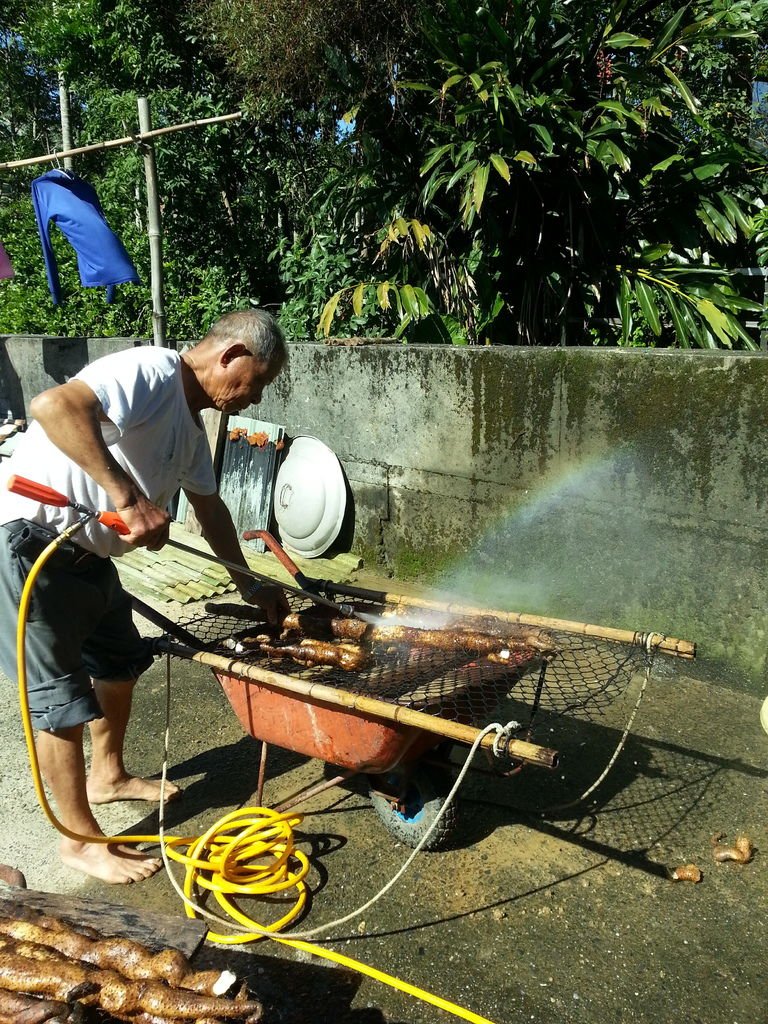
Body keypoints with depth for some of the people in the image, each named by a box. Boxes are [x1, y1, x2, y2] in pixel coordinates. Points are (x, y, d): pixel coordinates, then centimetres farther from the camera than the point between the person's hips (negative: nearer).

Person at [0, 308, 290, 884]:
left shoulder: (190, 424, 10)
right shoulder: (151, 370, -20)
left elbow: (209, 506, 21)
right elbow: (54, 406, -36)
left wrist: (250, 587, 24)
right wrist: (129, 498, -37)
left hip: (87, 552, 10)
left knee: (121, 661, 21)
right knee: (62, 695, 1)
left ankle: (107, 775, 44)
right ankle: (81, 840, 18)